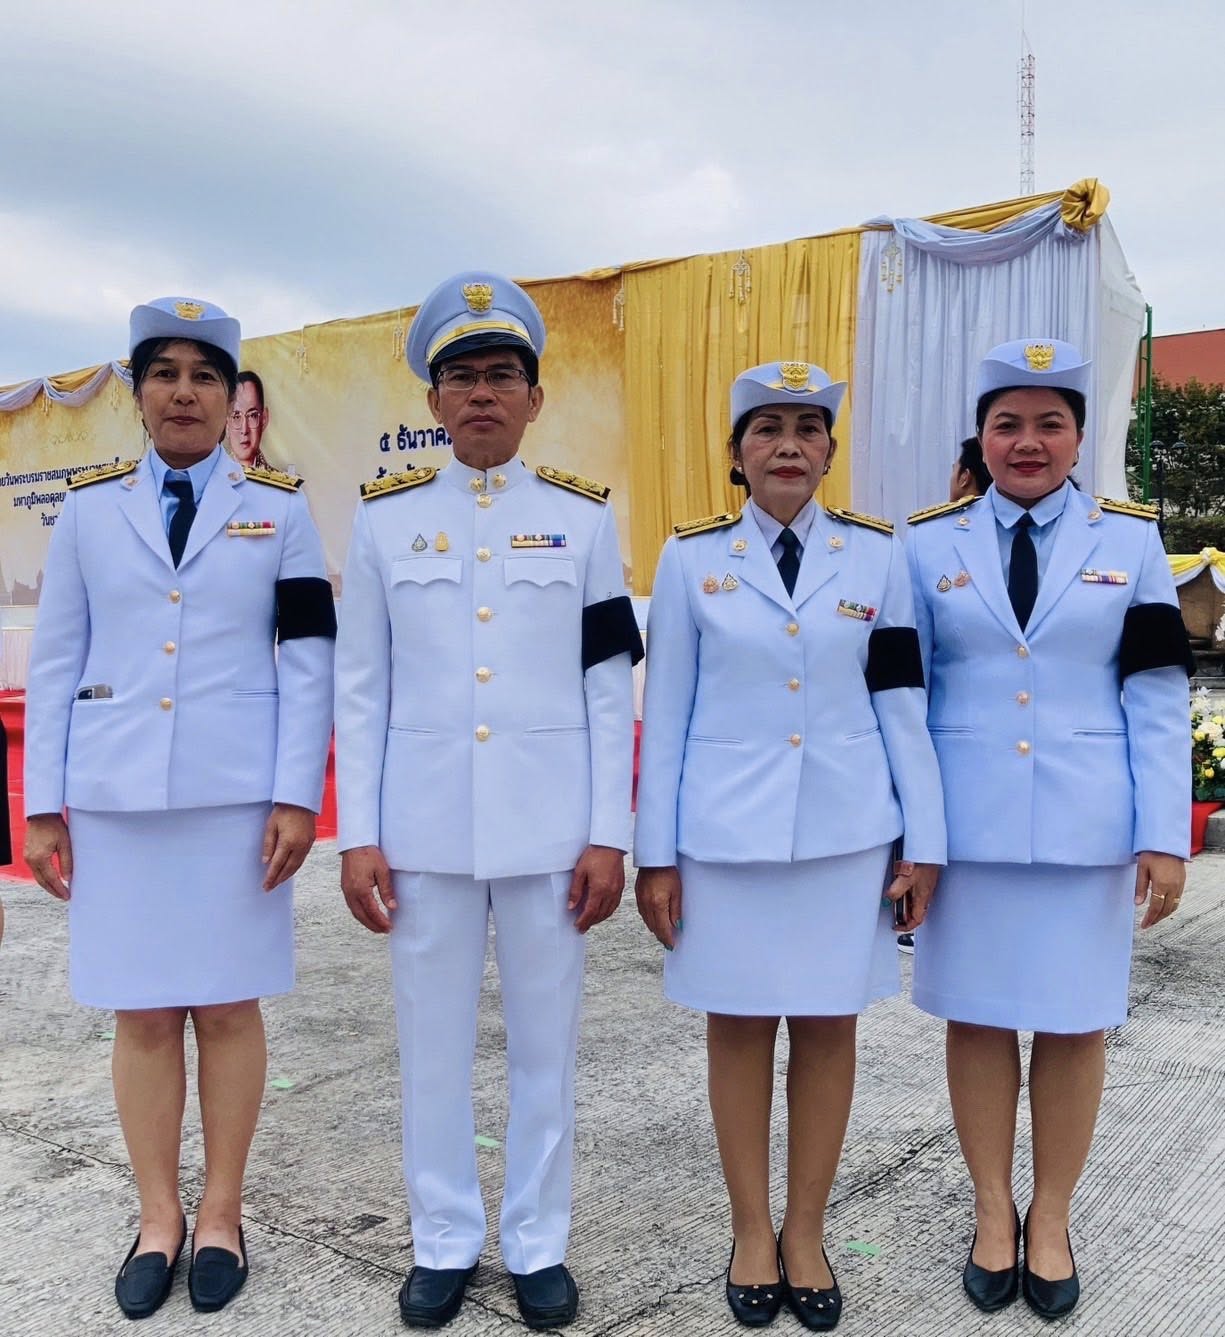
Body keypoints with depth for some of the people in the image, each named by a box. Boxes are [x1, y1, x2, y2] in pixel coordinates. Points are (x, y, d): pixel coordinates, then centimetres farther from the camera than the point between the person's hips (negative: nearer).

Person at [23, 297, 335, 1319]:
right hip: (114, 796, 2)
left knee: (228, 1007, 6)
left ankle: (222, 1214, 22)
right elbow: (56, 662, 7)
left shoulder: (279, 509, 4)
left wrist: (297, 796, -8)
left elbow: (308, 662, 0)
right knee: (142, 1013, 8)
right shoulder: (89, 506, 8)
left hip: (236, 794, -1)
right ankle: (159, 1216, 23)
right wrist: (43, 806, 3)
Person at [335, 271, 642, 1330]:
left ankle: (538, 1244, 29)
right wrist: (358, 836, -2)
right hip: (424, 828, 1)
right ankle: (444, 1242, 30)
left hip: (548, 829, 0)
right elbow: (362, 690, 3)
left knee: (545, 1043, 11)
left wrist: (610, 835, -4)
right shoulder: (386, 517, 4)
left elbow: (611, 692, 1)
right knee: (434, 1043, 11)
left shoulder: (583, 516, 2)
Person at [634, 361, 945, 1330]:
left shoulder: (877, 552, 2)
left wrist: (923, 841, 1)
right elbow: (666, 714, 1)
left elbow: (902, 706, 4)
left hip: (847, 835, 1)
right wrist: (654, 853, -1)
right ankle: (751, 1231, 27)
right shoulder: (692, 557, 0)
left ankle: (806, 1233, 27)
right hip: (725, 837, 0)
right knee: (738, 1027, 9)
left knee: (828, 1028, 9)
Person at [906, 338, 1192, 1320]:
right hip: (967, 826, 0)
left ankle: (1052, 1217, 28)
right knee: (977, 1017, 9)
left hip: (1088, 826, 0)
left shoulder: (1129, 540, 3)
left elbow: (1159, 699, 0)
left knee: (1075, 1023, 9)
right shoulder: (930, 543, 3)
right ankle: (993, 1211, 28)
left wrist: (1166, 835, -5)